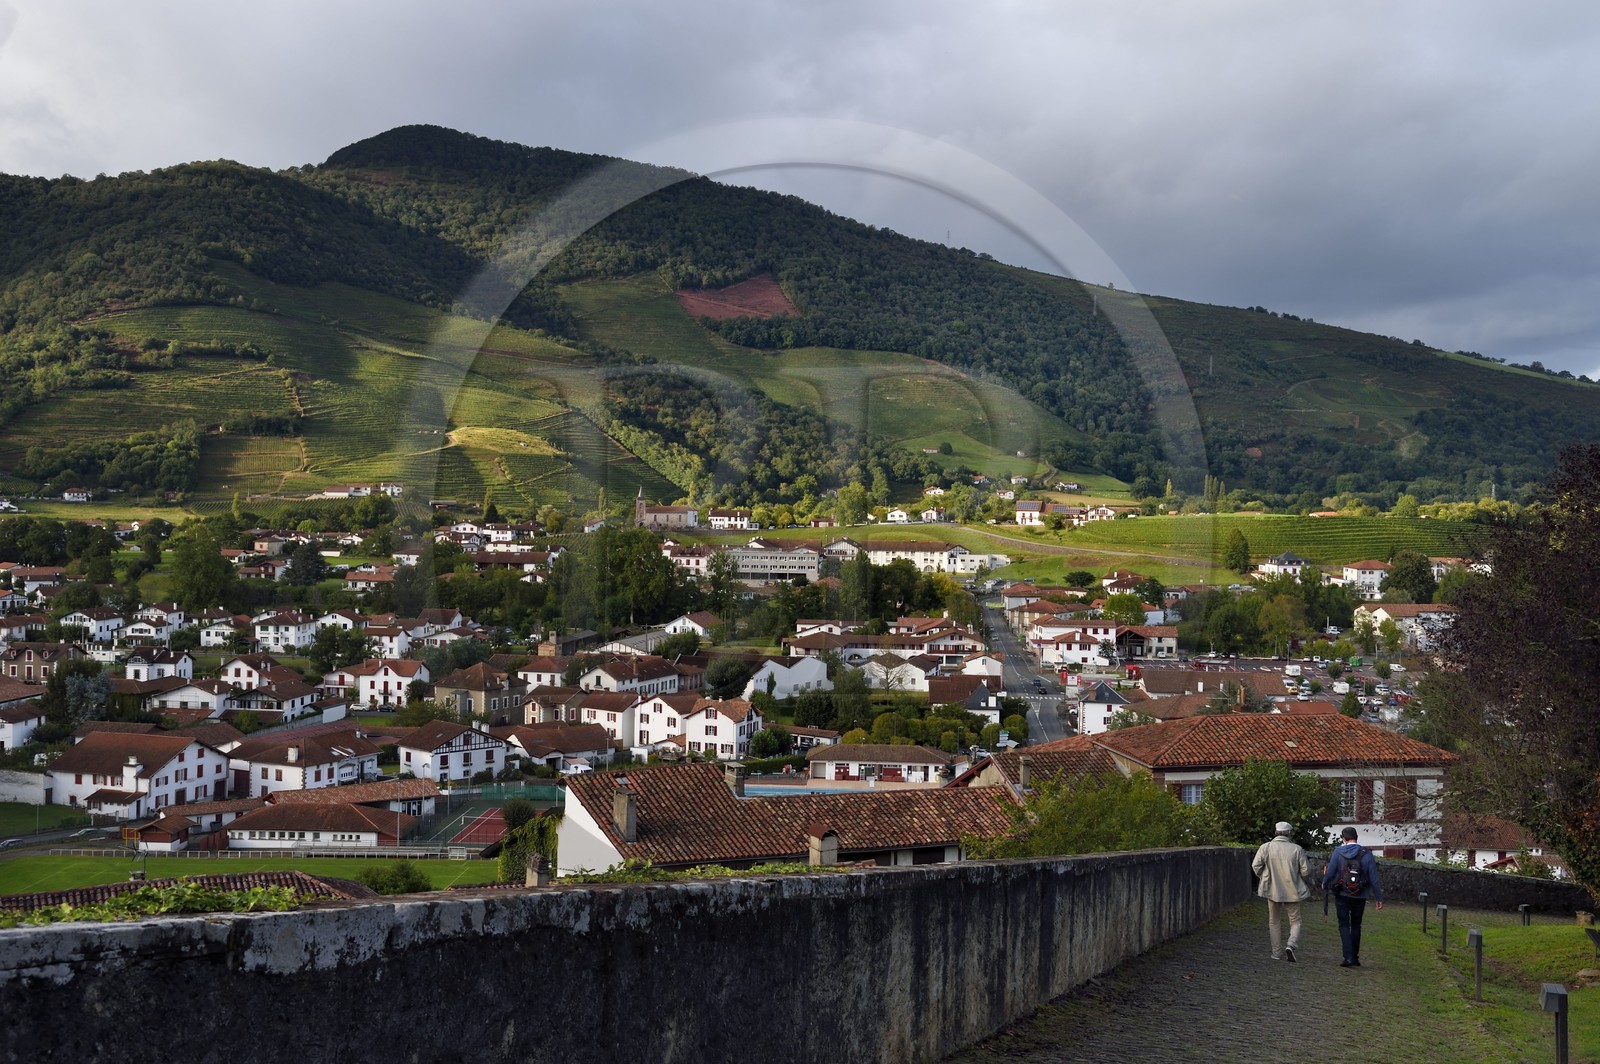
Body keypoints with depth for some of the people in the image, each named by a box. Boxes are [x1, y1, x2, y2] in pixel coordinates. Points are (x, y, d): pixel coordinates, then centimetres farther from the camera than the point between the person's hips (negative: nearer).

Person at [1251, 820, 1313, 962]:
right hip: (1292, 891, -1)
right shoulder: (1296, 849, -6)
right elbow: (1305, 870, -4)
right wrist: (1306, 883, 16)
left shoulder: (1266, 847, -6)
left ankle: (1277, 953, 16)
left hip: (1273, 890, 1)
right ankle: (1291, 945, -15)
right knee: (1295, 921, 9)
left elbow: (1256, 865, -8)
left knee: (1274, 922, 14)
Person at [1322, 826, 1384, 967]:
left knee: (1344, 925, 3)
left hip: (1342, 896, -2)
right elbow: (1374, 878, -2)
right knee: (1356, 926, 16)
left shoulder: (1338, 852, -7)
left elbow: (1330, 872, -4)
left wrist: (1325, 885, 16)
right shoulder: (1366, 854, -3)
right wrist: (1379, 898, 4)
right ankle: (1355, 958, 19)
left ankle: (1349, 957, -10)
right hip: (1360, 897, 2)